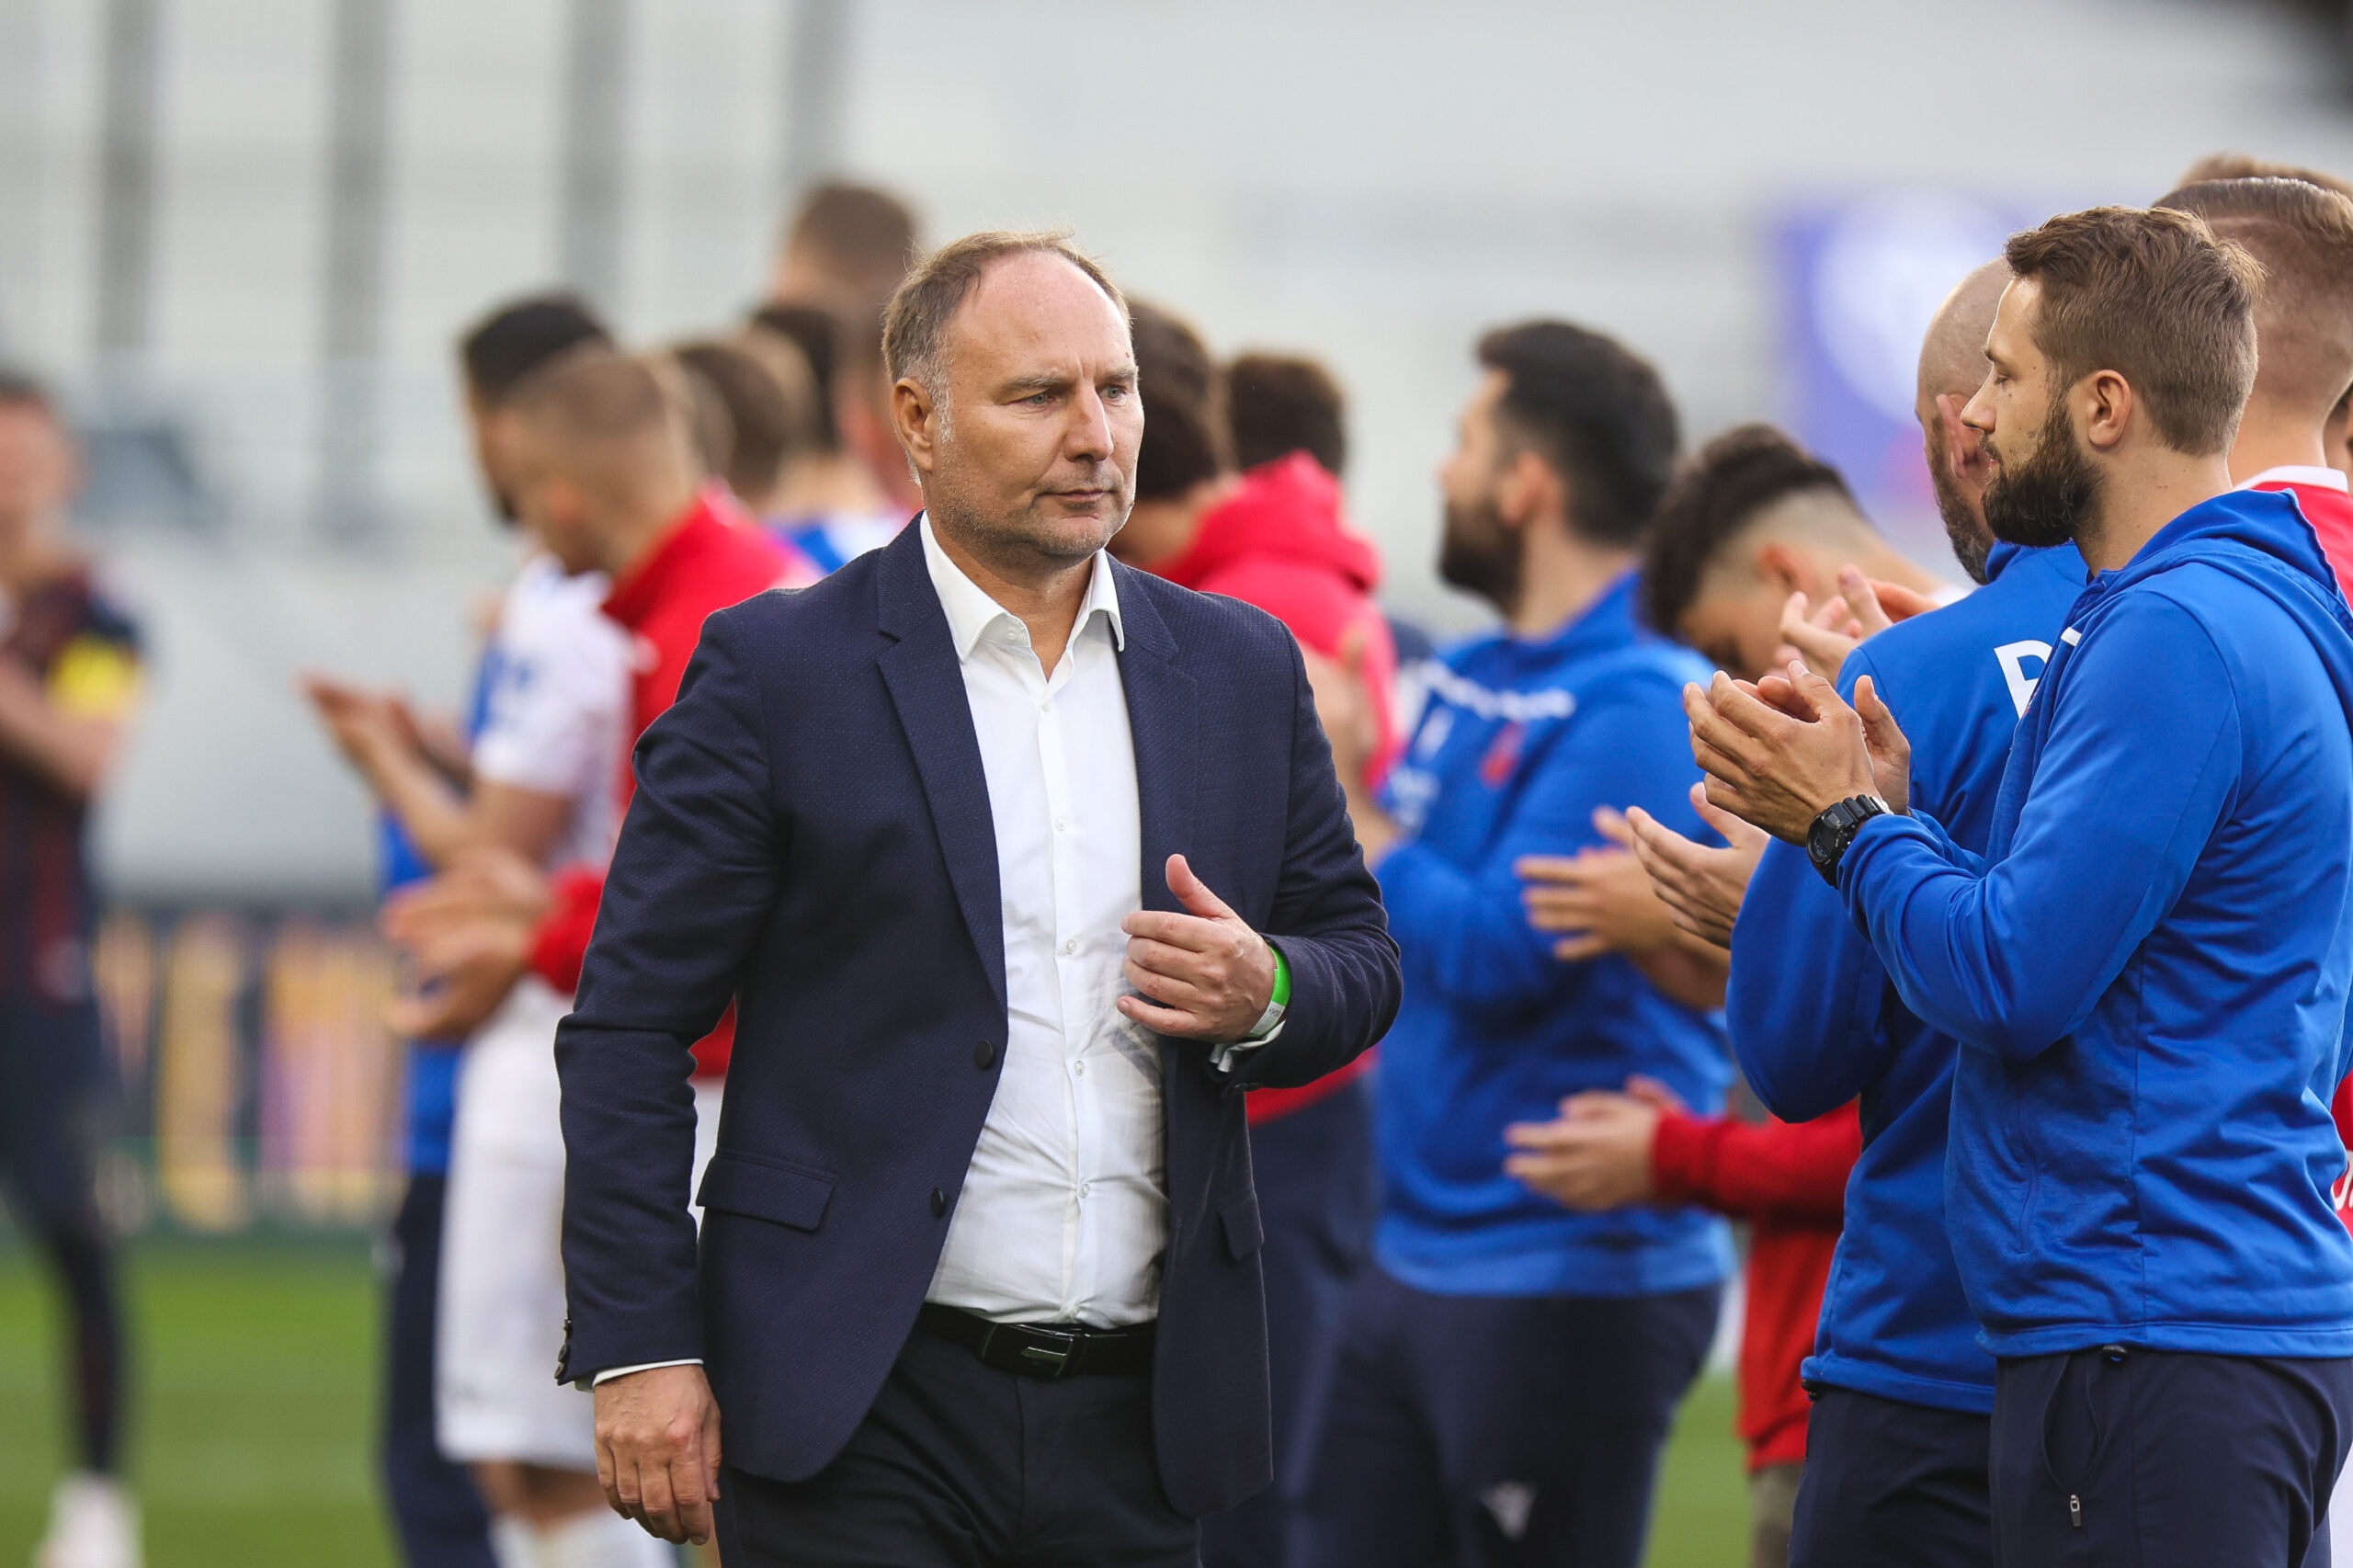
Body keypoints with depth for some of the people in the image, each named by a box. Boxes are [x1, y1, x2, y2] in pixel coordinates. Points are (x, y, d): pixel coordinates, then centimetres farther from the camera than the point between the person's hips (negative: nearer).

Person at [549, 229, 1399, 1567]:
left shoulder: (1242, 668, 12)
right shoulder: (776, 670, -1)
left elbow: (1359, 956, 19)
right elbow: (632, 1027, -2)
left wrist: (1266, 993, -6)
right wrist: (641, 1346, -9)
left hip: (1139, 1410, 4)